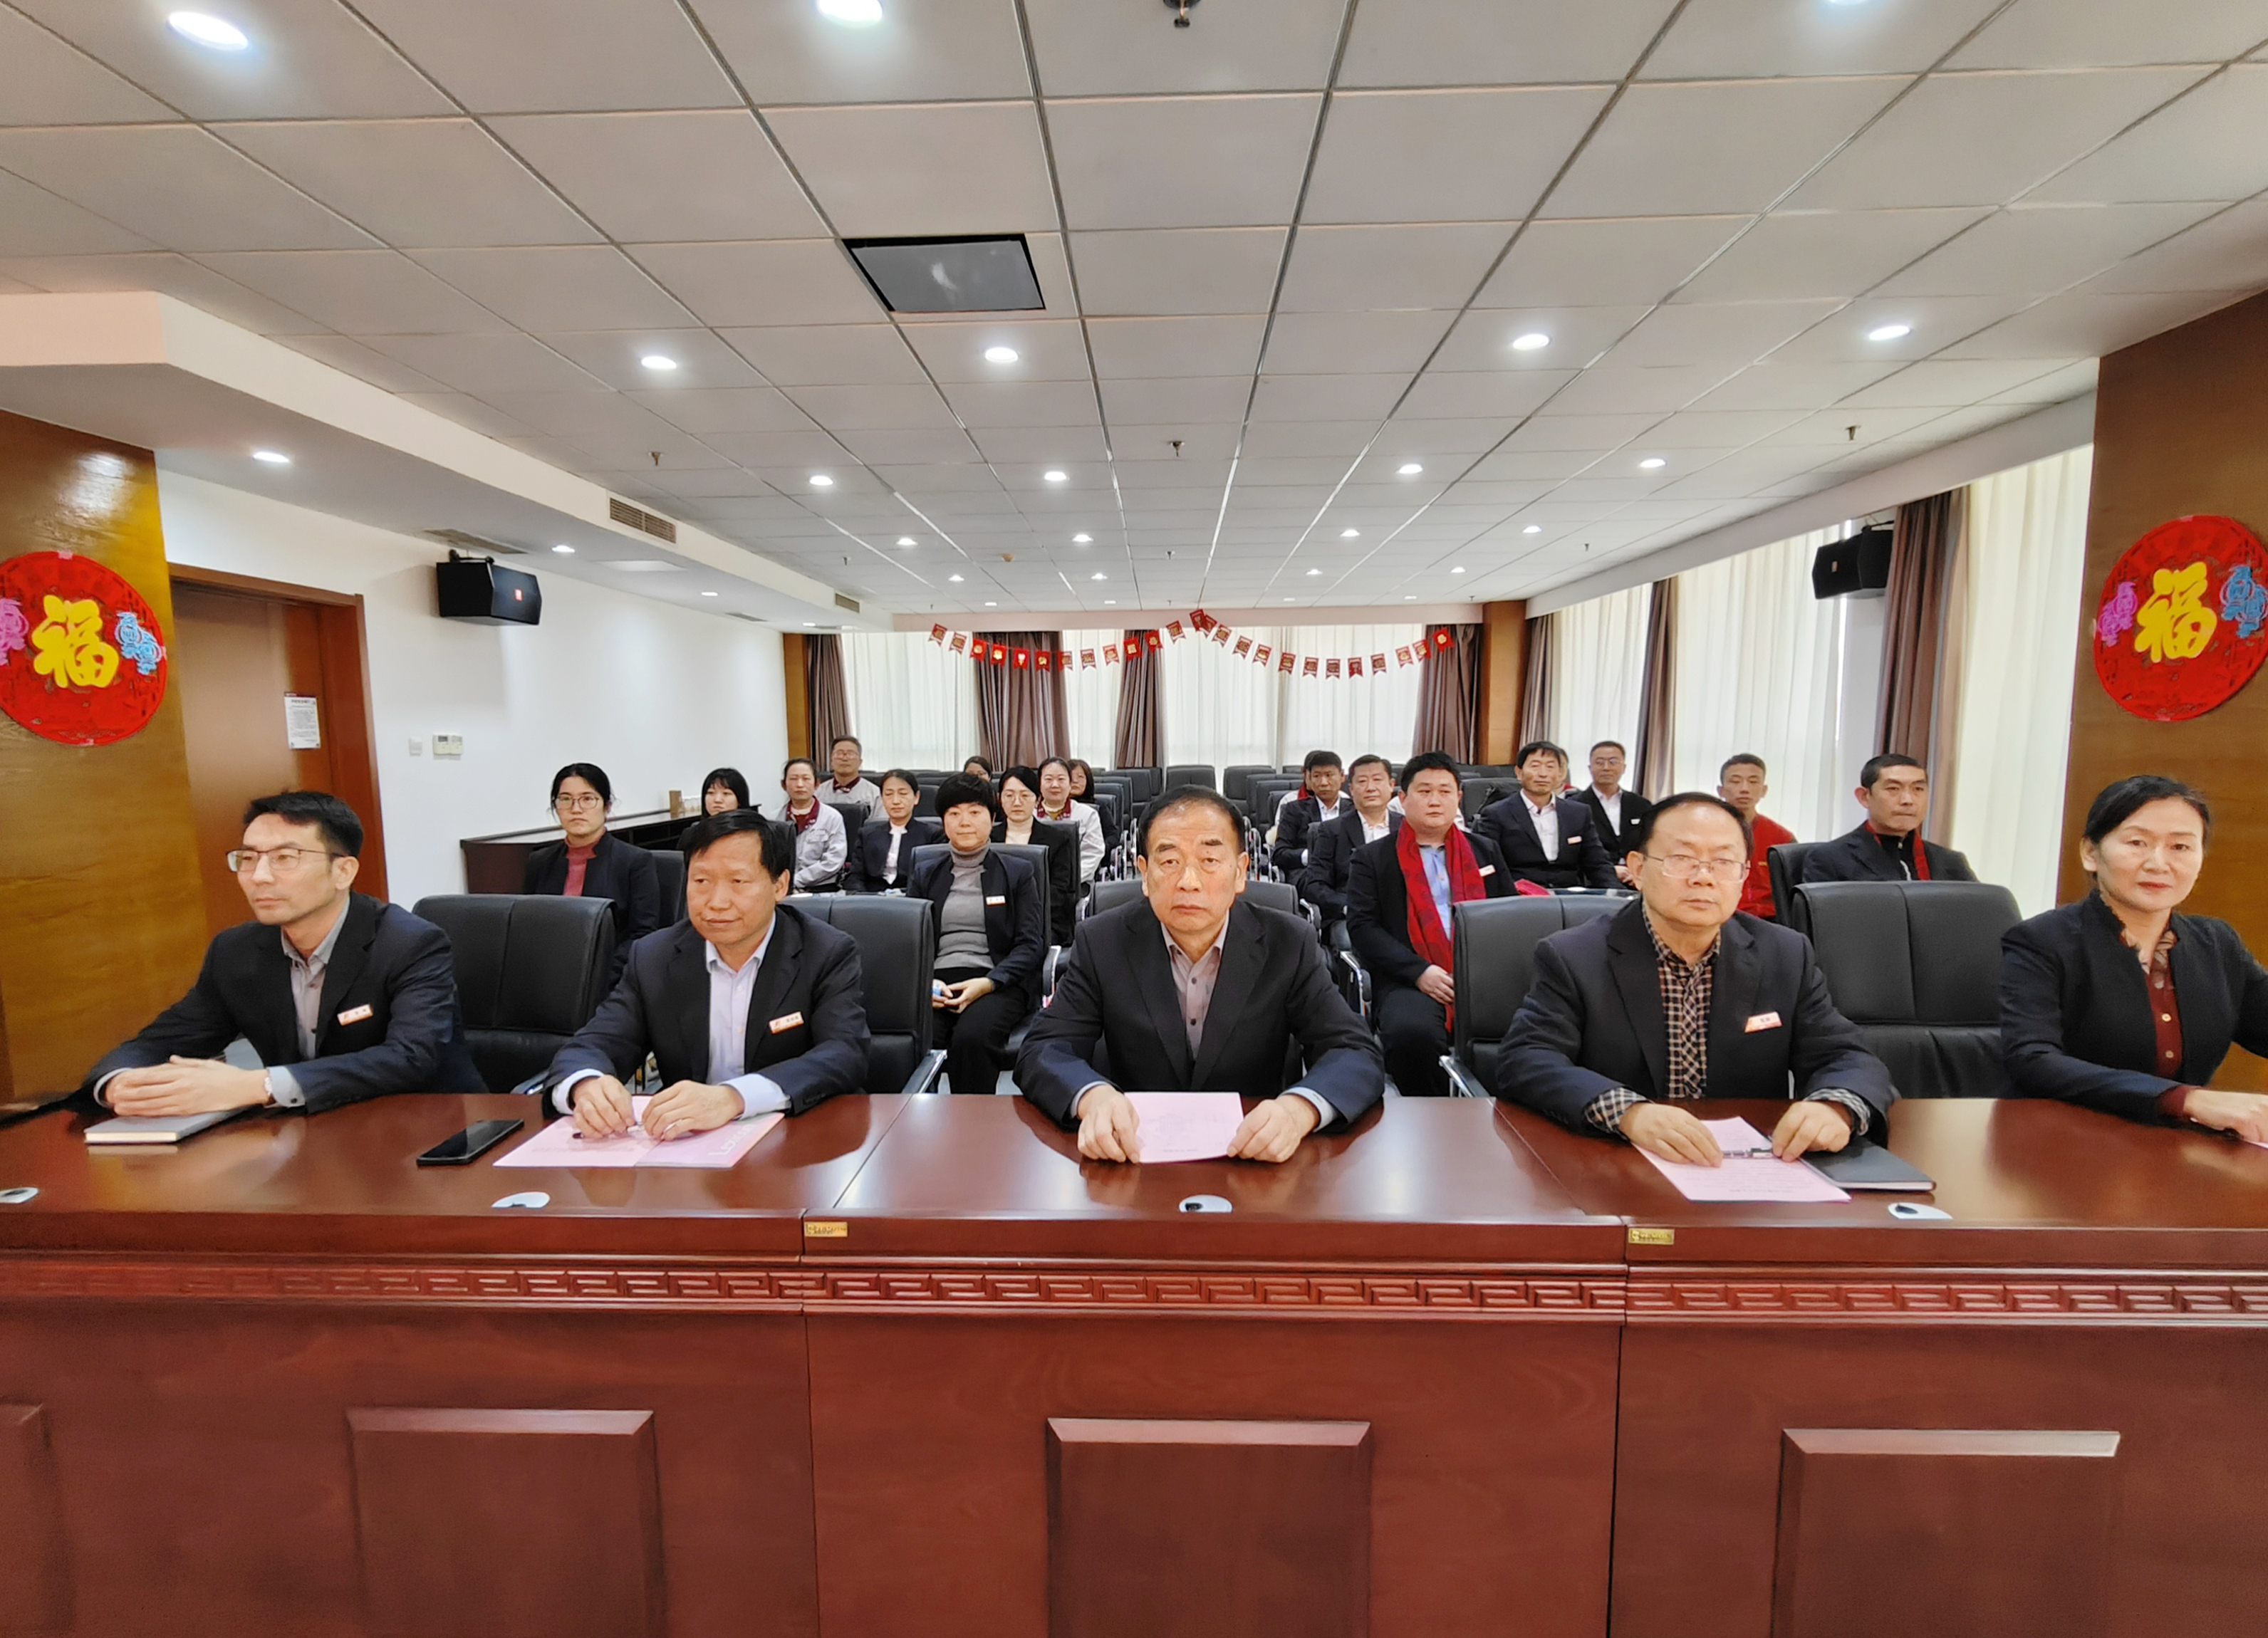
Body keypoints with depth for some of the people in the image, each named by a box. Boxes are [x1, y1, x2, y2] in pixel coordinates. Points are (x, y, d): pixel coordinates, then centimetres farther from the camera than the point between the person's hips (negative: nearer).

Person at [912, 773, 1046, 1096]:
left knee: (972, 1036, -34)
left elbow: (1031, 945, 4)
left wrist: (987, 983, -13)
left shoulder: (1018, 873, 14)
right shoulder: (925, 873, 21)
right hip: (935, 983, 2)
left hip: (997, 982, -2)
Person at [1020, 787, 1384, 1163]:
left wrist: (1299, 1108, -31)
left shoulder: (1288, 944, -7)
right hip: (1139, 1152, 0)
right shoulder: (1103, 942, -7)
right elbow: (1042, 1051, -9)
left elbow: (1358, 1056, -9)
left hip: (1253, 1156, 1)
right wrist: (1093, 1096, -31)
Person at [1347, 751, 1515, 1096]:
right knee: (1412, 1033, -35)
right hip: (1410, 981, -2)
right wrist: (1419, 971, -12)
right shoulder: (1372, 858, 10)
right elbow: (1362, 926, 1)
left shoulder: (1485, 851, 22)